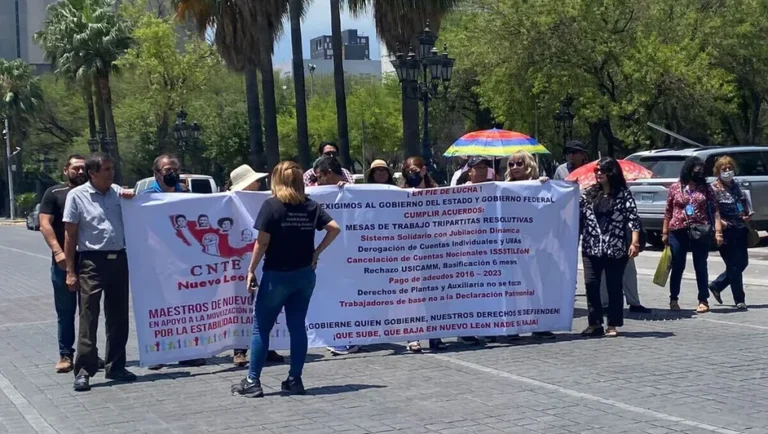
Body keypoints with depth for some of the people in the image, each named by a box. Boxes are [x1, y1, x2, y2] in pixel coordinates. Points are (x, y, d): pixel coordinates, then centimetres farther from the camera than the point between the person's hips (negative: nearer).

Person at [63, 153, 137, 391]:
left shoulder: (119, 192, 10)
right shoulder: (77, 196, -2)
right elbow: (70, 235, -3)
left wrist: (133, 197, 0)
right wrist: (70, 271, -8)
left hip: (119, 260, 5)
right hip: (92, 262, -5)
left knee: (118, 317, 10)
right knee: (89, 317, -6)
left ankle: (115, 366, 20)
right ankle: (83, 371, -3)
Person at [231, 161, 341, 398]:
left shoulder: (271, 206, -10)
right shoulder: (311, 206, 4)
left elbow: (262, 242, -12)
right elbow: (334, 228, 0)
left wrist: (251, 271, -6)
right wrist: (317, 253, 5)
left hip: (277, 275, -5)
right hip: (304, 274, 5)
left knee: (261, 327, 3)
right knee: (297, 326, 9)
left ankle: (252, 382, 4)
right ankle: (295, 380, 10)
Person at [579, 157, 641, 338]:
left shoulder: (623, 194, -1)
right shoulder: (589, 193, 9)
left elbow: (633, 219, -6)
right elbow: (576, 211, 9)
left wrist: (635, 243, -14)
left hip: (615, 249, -3)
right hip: (591, 248, 3)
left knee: (614, 287, 3)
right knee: (591, 285, 0)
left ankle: (613, 325, 10)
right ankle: (595, 323, 8)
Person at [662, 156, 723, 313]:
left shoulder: (706, 188, 4)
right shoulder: (675, 188, 3)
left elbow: (714, 211, 1)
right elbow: (668, 212, 7)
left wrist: (718, 231, -7)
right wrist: (664, 232, 5)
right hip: (678, 232, 0)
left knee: (701, 267, 5)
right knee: (677, 267, 7)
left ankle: (703, 301, 12)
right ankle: (673, 299, 19)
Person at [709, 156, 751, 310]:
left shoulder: (736, 186, 13)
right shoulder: (714, 189, -8)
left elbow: (745, 204, 25)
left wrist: (747, 216, 7)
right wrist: (720, 222, -26)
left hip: (740, 230, 7)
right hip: (726, 232, -7)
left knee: (742, 263, 12)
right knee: (734, 265, -3)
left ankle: (716, 286, 28)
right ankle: (739, 300, 6)